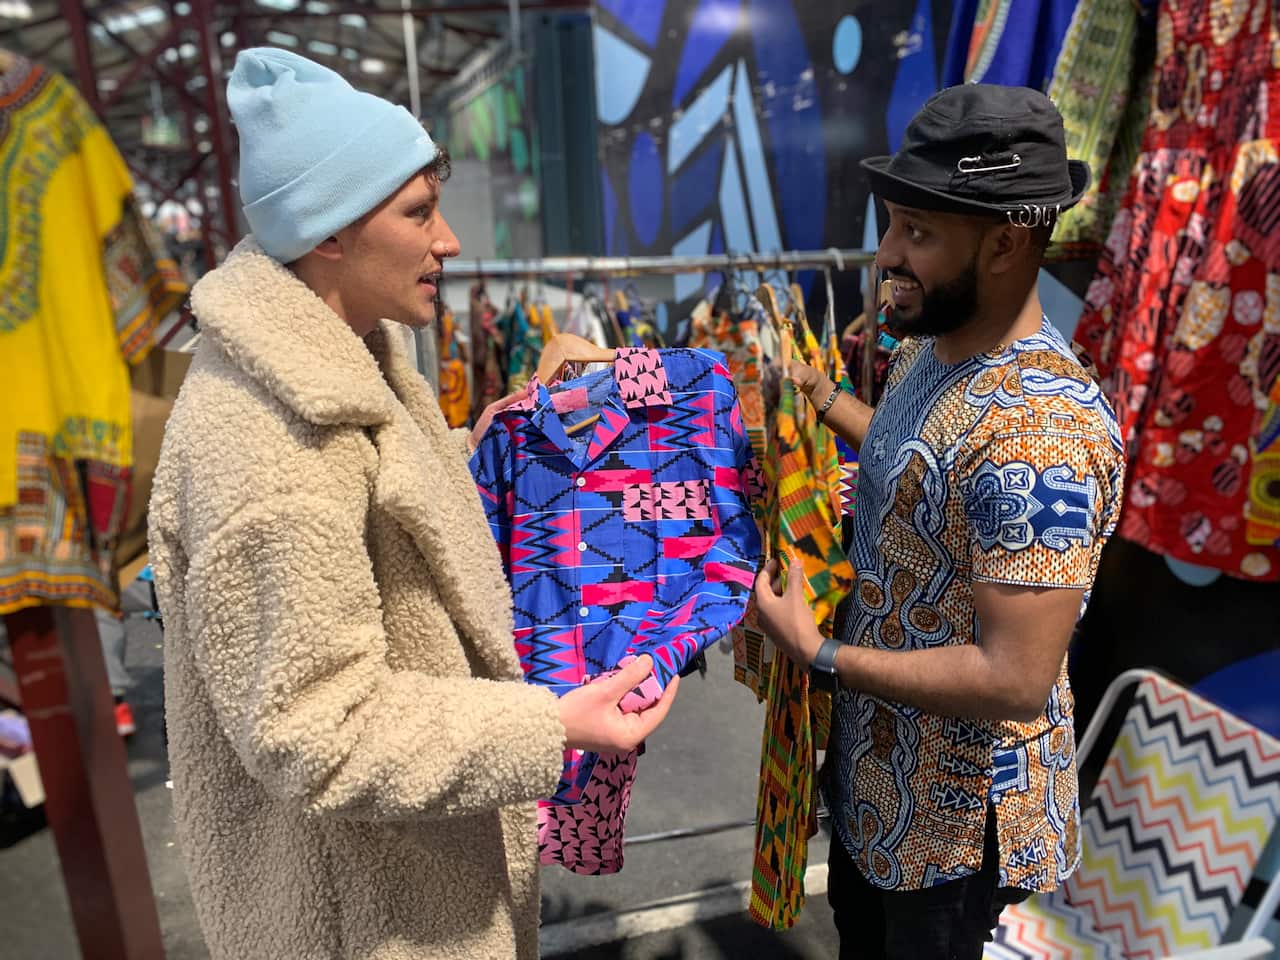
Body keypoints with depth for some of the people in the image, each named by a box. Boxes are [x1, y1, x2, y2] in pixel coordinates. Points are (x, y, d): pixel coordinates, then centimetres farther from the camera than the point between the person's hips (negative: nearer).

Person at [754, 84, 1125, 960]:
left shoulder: (1043, 433, -33)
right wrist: (818, 394, 10)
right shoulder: (931, 351, -3)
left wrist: (817, 654, -26)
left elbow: (1017, 681, -32)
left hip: (959, 805, -8)